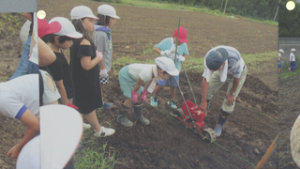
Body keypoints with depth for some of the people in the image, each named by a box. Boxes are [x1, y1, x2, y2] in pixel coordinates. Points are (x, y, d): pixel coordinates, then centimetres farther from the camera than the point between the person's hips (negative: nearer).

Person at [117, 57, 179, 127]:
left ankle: (139, 116, 30)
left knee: (140, 97, 9)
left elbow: (151, 82, 0)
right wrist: (134, 93, -5)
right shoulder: (146, 73, -40)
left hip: (133, 75, 8)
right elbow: (138, 85, -23)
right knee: (131, 99, -9)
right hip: (125, 75, -7)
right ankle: (121, 117, 12)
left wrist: (144, 93, 7)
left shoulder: (157, 71, -17)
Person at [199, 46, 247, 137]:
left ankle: (219, 125, 10)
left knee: (229, 101, -8)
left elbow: (237, 77, -26)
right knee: (207, 91, -3)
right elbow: (205, 80, -29)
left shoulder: (234, 58, -45)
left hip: (238, 72, -3)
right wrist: (203, 101, -25)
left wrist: (232, 94, -12)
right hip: (222, 70, 3)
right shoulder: (208, 58, -35)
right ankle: (203, 111, 26)